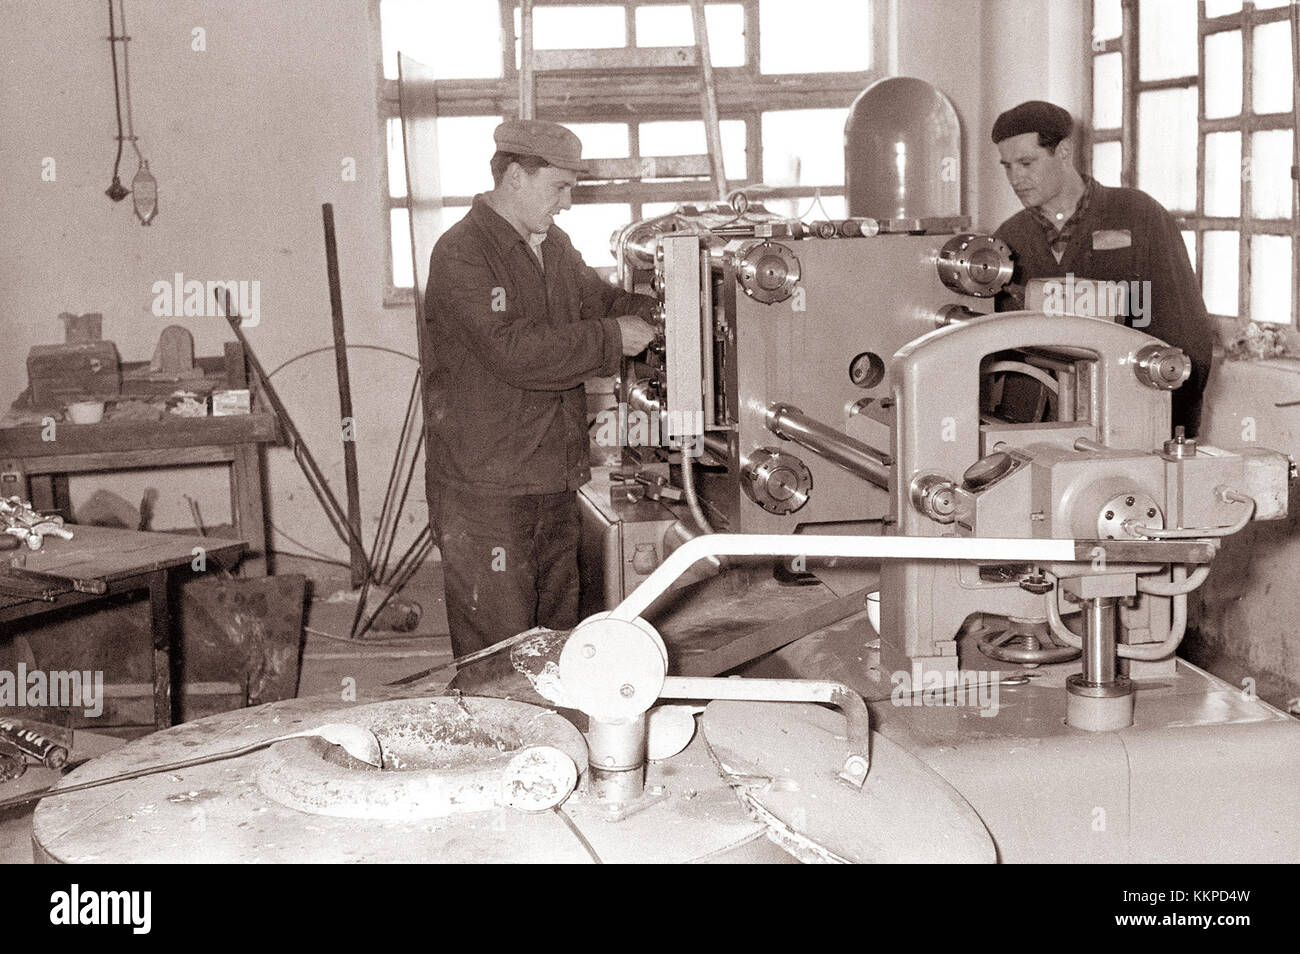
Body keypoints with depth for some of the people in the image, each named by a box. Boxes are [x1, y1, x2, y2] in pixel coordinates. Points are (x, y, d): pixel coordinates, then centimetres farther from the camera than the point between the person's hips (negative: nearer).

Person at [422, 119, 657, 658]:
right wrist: (611, 339, -18)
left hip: (555, 482, 9)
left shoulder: (555, 247, 14)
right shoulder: (460, 256, -14)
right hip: (485, 489, -8)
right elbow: (513, 353, -24)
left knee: (558, 635, 16)